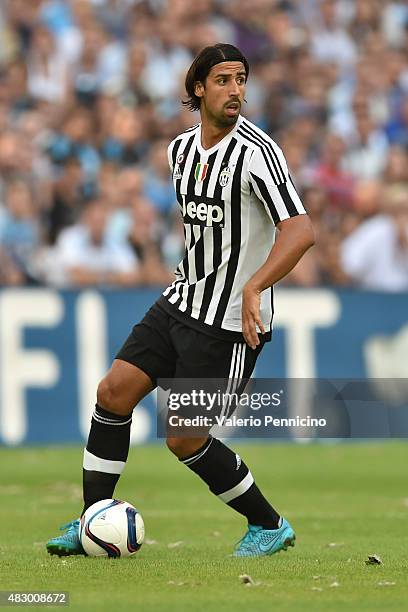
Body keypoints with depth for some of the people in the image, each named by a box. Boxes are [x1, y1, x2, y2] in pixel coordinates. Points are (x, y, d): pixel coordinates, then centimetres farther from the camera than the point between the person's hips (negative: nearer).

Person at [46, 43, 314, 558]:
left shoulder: (257, 152, -18)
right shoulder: (182, 148, 7)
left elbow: (300, 230, -29)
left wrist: (254, 286, -41)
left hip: (230, 323, -7)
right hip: (181, 302, 7)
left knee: (183, 439, -6)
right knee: (114, 391, -1)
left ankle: (270, 527, 12)